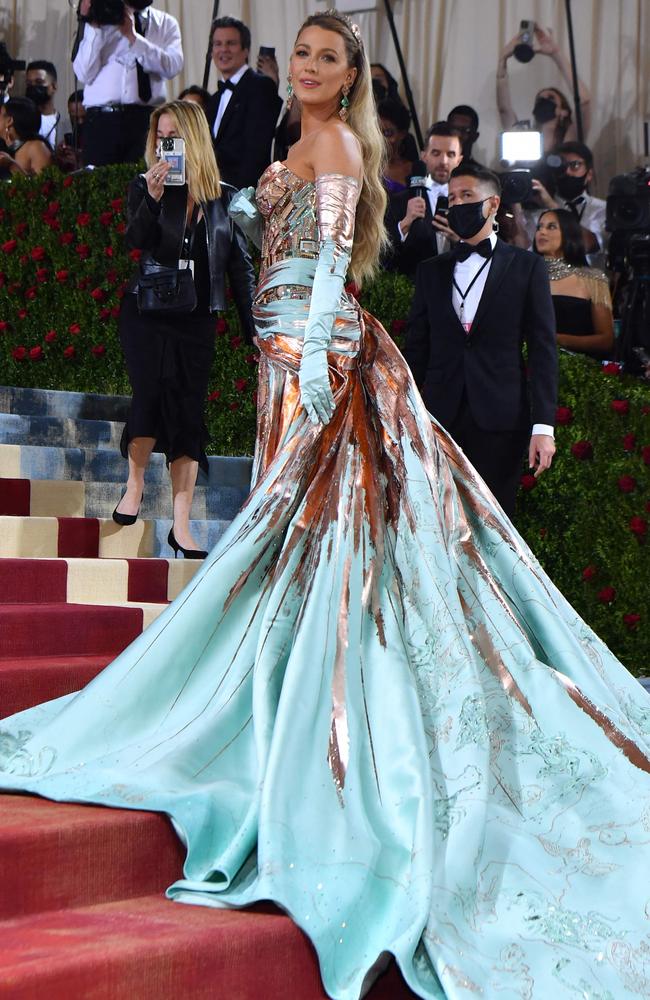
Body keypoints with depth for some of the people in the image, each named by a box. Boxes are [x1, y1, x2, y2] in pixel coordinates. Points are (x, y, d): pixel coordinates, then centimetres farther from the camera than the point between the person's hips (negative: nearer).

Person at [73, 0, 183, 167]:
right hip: (102, 120, 0)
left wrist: (133, 37, -10)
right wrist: (93, 28, -7)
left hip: (148, 121, 0)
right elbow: (85, 74, 1)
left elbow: (173, 67, -5)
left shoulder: (166, 23, 13)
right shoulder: (100, 20, 10)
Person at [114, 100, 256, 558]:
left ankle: (181, 524, 1)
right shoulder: (146, 186, 3)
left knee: (189, 412, 0)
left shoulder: (224, 198, 6)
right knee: (153, 395, -21)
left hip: (197, 319, 1)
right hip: (148, 311, -1)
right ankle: (135, 484, 2)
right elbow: (136, 241, -14)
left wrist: (254, 328, 3)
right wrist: (153, 197, -28)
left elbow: (241, 266, 8)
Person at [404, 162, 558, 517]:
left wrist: (543, 426, -6)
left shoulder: (525, 267, 7)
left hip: (499, 420, -2)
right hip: (440, 418, 2)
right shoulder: (431, 271, 15)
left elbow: (543, 350, 2)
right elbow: (416, 348, 13)